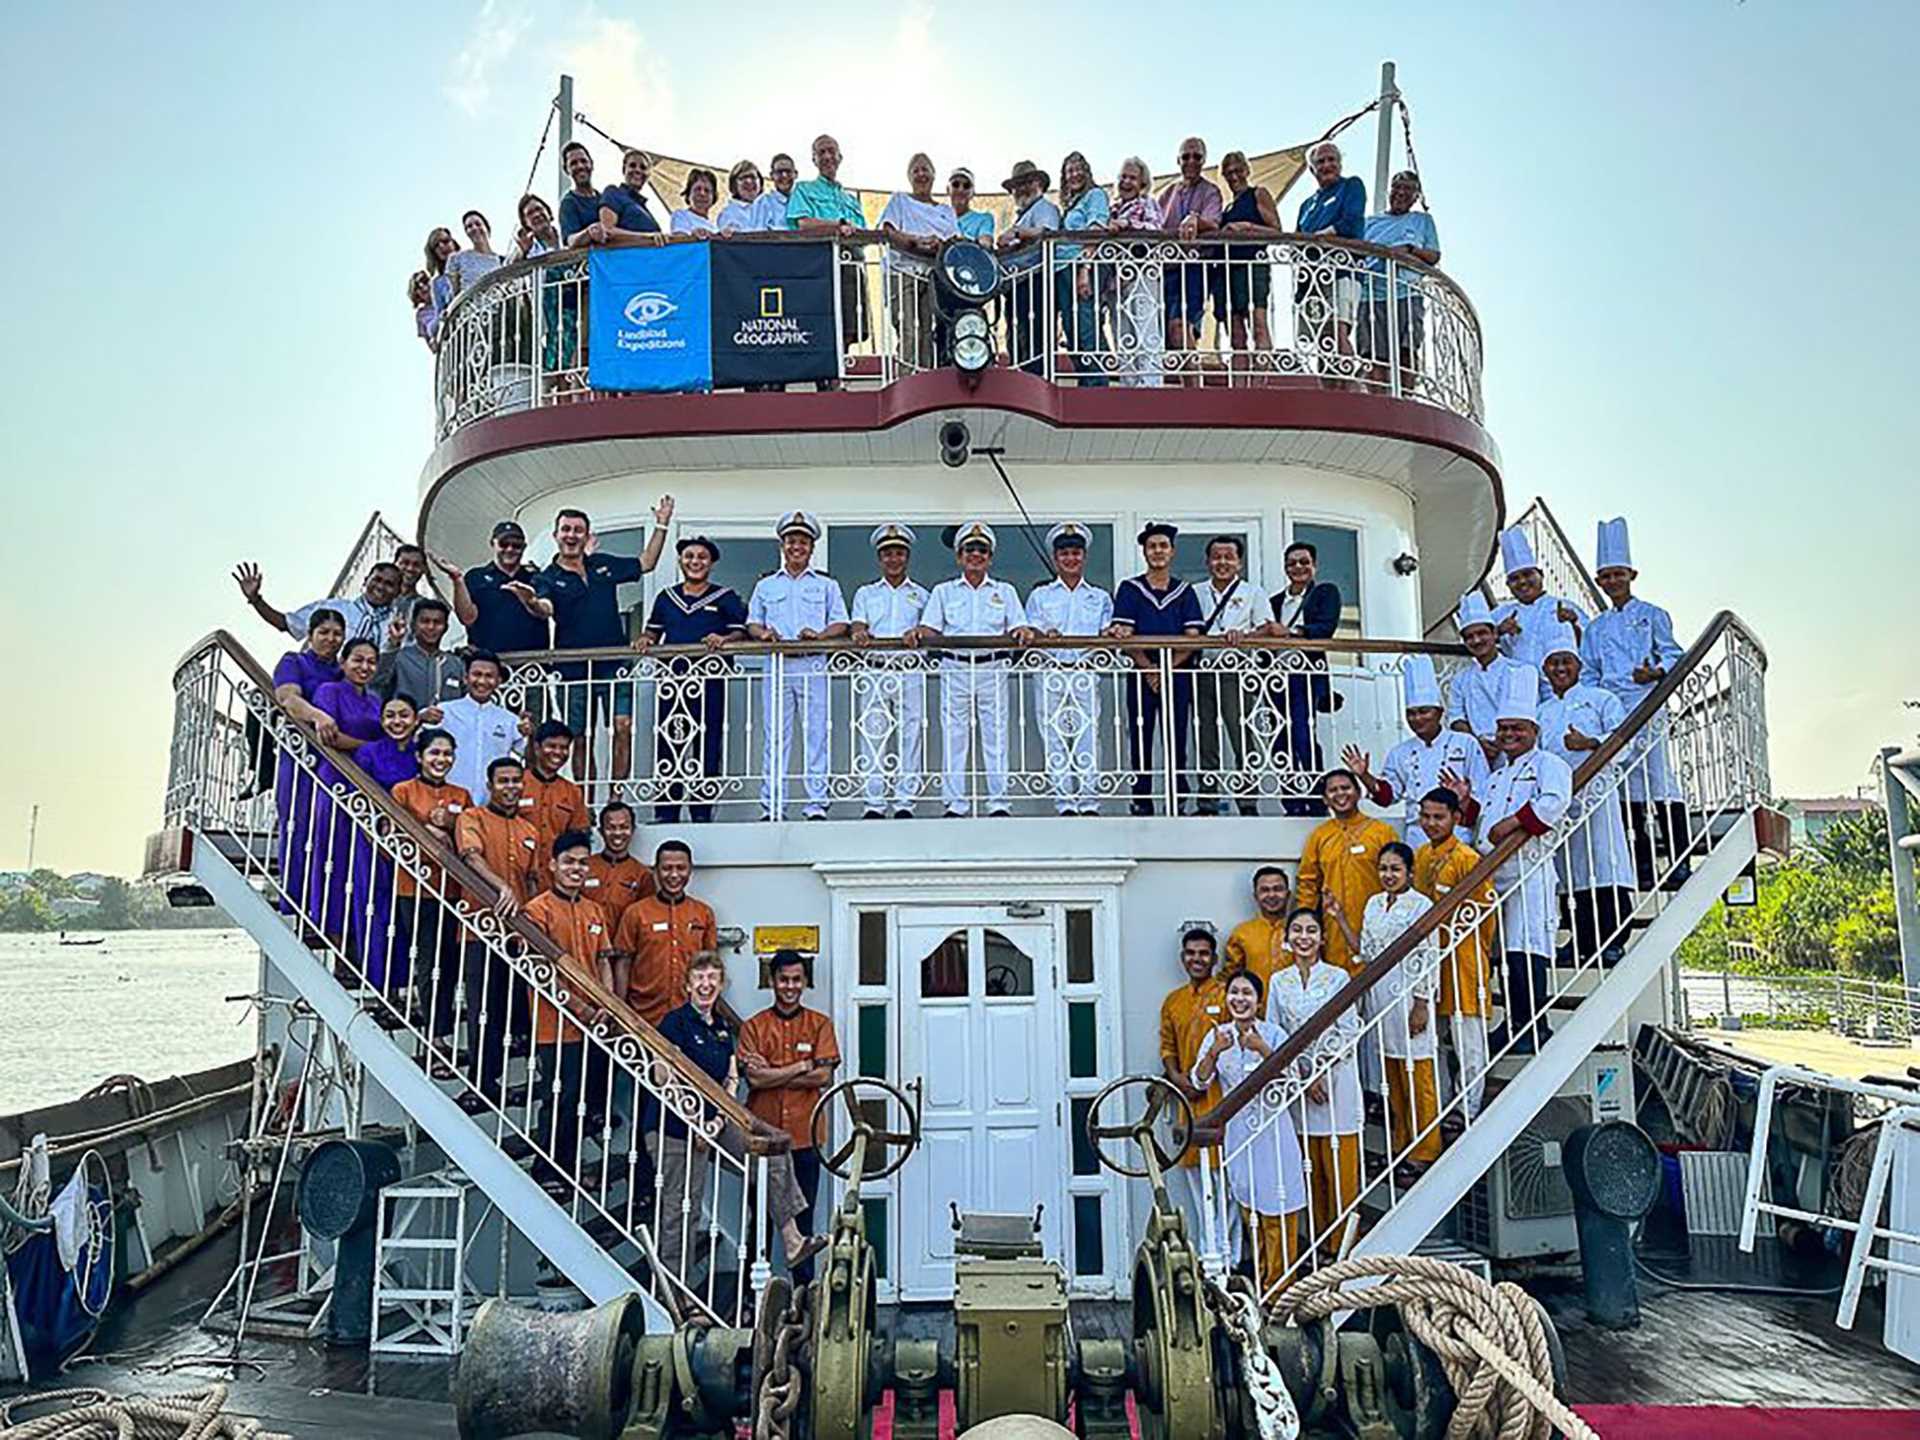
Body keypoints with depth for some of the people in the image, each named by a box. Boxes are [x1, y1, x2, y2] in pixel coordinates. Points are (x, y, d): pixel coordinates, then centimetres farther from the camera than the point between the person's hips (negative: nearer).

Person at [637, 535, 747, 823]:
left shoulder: (726, 597, 8)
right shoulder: (666, 597, 19)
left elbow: (741, 631, 1)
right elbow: (654, 630, 22)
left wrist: (724, 639, -18)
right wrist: (645, 639, 1)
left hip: (710, 678, -3)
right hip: (670, 677, 3)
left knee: (707, 741, -4)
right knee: (667, 742, 2)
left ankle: (702, 809, 3)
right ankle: (665, 811, 8)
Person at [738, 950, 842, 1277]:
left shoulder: (820, 1025, 6)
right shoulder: (754, 1026, 4)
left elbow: (824, 1076, -7)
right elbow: (754, 1078, -10)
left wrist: (772, 1074, -9)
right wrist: (802, 1066, -9)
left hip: (804, 1138, 1)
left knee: (802, 1221, 8)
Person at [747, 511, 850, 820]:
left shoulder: (826, 585, 12)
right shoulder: (766, 586, 17)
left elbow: (842, 624, 6)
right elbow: (751, 624, 15)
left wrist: (820, 635, -13)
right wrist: (763, 633, -7)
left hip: (813, 666, -1)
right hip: (777, 665, 1)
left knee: (816, 735, -3)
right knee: (776, 736, -1)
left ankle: (817, 804, 0)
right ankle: (772, 806, 2)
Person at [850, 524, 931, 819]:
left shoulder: (920, 595, 15)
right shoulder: (865, 593, 17)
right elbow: (857, 627, 5)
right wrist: (859, 634, -19)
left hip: (910, 672, 0)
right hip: (874, 671, 1)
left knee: (910, 736, -3)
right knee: (872, 736, -2)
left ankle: (904, 802, 2)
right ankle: (875, 803, 2)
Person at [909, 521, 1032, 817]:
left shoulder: (1004, 591, 14)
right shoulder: (944, 591, 14)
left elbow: (1016, 628, 6)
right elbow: (931, 629, 5)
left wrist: (1022, 632, -16)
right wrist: (919, 633, -16)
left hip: (992, 668, 0)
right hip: (955, 667, 0)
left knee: (996, 736, -1)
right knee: (953, 737, -1)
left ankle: (998, 802, 3)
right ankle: (955, 803, 4)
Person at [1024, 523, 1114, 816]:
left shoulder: (1100, 597, 17)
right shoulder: (1040, 595, 14)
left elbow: (1106, 634, 9)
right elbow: (1031, 632, 5)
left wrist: (1113, 633, -14)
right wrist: (1045, 636, -17)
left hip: (1086, 673, 0)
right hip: (1051, 673, 0)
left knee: (1088, 737, -7)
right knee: (1055, 739, -3)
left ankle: (1089, 802, -5)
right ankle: (1064, 803, 0)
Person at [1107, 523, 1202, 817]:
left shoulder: (1184, 591, 10)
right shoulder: (1130, 589, 6)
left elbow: (1192, 637, 2)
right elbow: (1124, 634, -4)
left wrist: (1168, 668, -10)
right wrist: (1149, 667, -13)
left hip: (1178, 673, 1)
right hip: (1142, 674, -1)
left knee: (1176, 739, 1)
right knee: (1140, 740, 1)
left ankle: (1178, 801, 6)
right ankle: (1141, 801, 7)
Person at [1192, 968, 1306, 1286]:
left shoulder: (1273, 1033, -8)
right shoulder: (1218, 1035, -1)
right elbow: (1200, 1080, -8)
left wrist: (1263, 1049, -28)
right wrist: (1215, 1052, -26)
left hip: (1272, 1127, -2)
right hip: (1237, 1131, 3)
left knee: (1277, 1209, 1)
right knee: (1248, 1206, 12)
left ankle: (1279, 1283, 13)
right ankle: (1259, 1279, 27)